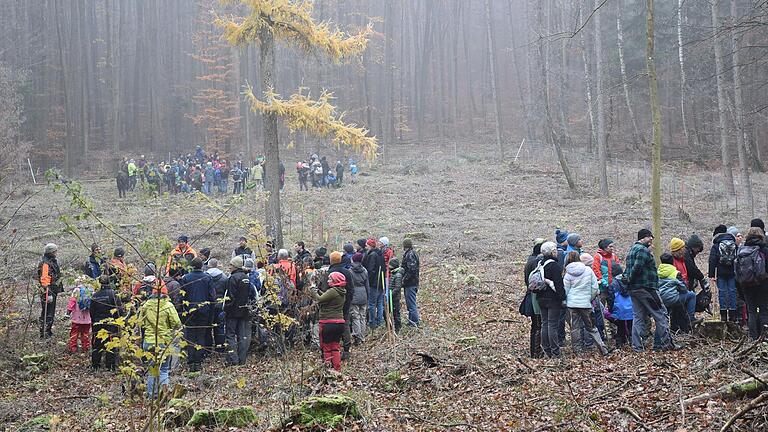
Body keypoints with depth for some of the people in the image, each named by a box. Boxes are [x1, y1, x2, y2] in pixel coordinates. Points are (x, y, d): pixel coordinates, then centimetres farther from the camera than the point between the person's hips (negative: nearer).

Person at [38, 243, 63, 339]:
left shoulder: (53, 262, 16)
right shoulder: (45, 263, -17)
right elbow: (44, 279, -23)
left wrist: (61, 289, 27)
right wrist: (47, 293, -28)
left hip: (53, 290, 10)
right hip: (48, 291, -10)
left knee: (51, 312, 17)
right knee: (47, 313, -6)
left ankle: (48, 331, 26)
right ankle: (44, 334, -2)